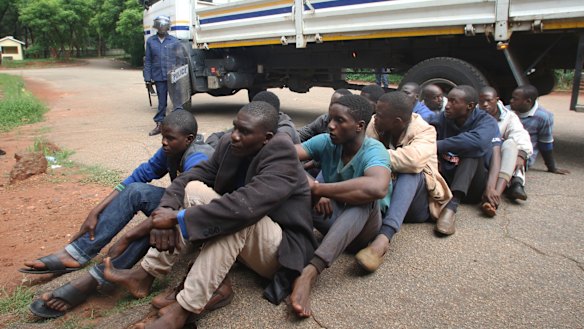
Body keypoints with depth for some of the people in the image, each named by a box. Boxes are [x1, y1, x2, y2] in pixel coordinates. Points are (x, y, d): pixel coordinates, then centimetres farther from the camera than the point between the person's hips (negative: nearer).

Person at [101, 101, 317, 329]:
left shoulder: (281, 153, -25)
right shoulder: (229, 145, -4)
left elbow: (245, 205, -37)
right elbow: (194, 175, -5)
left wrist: (178, 218, -32)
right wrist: (166, 211, -25)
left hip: (279, 250, -7)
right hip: (241, 242, 7)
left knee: (238, 215, -35)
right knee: (194, 188, -8)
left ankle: (184, 308, -28)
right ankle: (146, 274, -9)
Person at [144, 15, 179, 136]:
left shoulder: (174, 41, 2)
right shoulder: (150, 41, 6)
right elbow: (148, 61, 6)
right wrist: (148, 79, 3)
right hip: (159, 77, 2)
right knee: (162, 102, 10)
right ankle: (159, 124, 19)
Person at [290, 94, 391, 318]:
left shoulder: (374, 150, -21)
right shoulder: (326, 142, -8)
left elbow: (377, 188, -44)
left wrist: (318, 188, -39)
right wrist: (316, 192, -36)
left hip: (364, 227, -3)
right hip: (333, 218, 4)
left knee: (365, 198, -38)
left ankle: (310, 272, -52)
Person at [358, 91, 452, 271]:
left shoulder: (424, 132, -15)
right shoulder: (376, 125, -4)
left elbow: (413, 159, -37)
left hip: (416, 202, -3)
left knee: (410, 171, -34)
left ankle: (383, 238, -50)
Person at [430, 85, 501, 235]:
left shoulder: (485, 121, -9)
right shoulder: (443, 118, 1)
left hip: (472, 185, -2)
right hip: (446, 179, 3)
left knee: (474, 149, -30)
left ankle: (452, 205, -46)